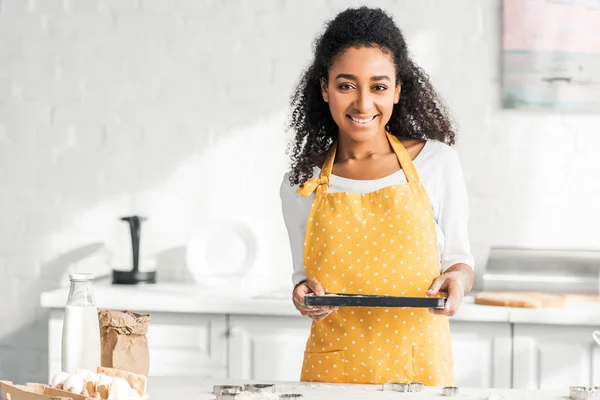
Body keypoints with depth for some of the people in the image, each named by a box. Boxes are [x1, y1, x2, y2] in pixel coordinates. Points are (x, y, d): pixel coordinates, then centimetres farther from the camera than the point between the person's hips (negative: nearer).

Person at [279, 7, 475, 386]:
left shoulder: (436, 162, -3)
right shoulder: (301, 185, 1)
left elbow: (458, 257, 6)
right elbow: (305, 276, 11)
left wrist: (458, 278, -15)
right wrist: (304, 294, -11)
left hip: (419, 365, -1)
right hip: (334, 368, 1)